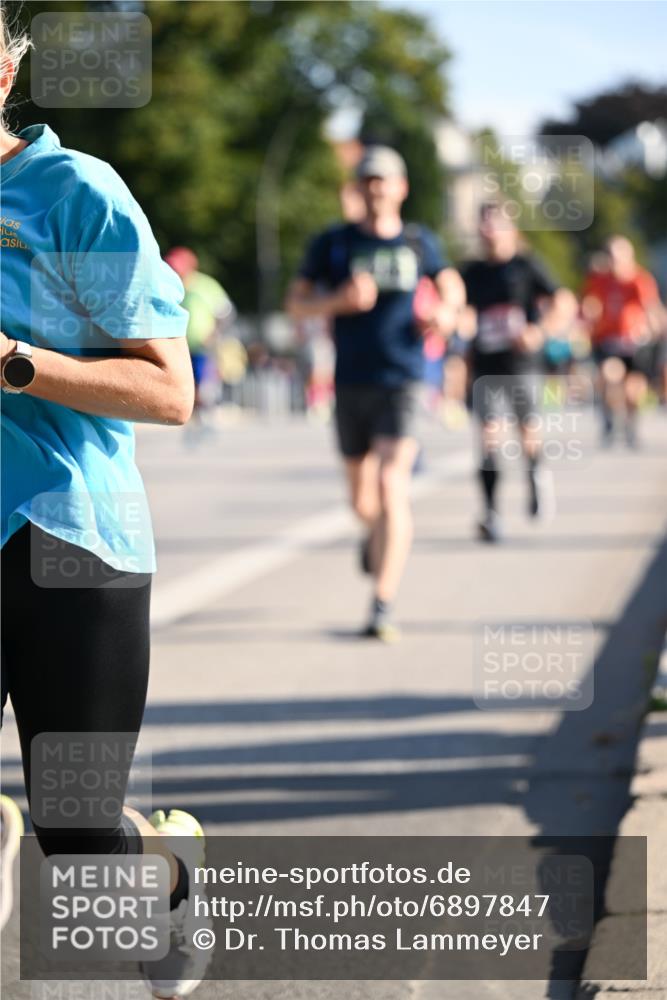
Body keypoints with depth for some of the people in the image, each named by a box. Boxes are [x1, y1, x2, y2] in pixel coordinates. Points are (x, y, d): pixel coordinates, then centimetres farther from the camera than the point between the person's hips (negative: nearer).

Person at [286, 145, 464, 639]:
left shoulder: (419, 242, 7)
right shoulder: (333, 242, 4)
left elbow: (451, 285, 23)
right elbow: (296, 302, 4)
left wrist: (447, 312, 0)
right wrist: (339, 300, -15)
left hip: (401, 381, -1)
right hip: (351, 382, 1)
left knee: (391, 487, -18)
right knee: (362, 500, 10)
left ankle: (383, 606, -19)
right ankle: (378, 534, 49)